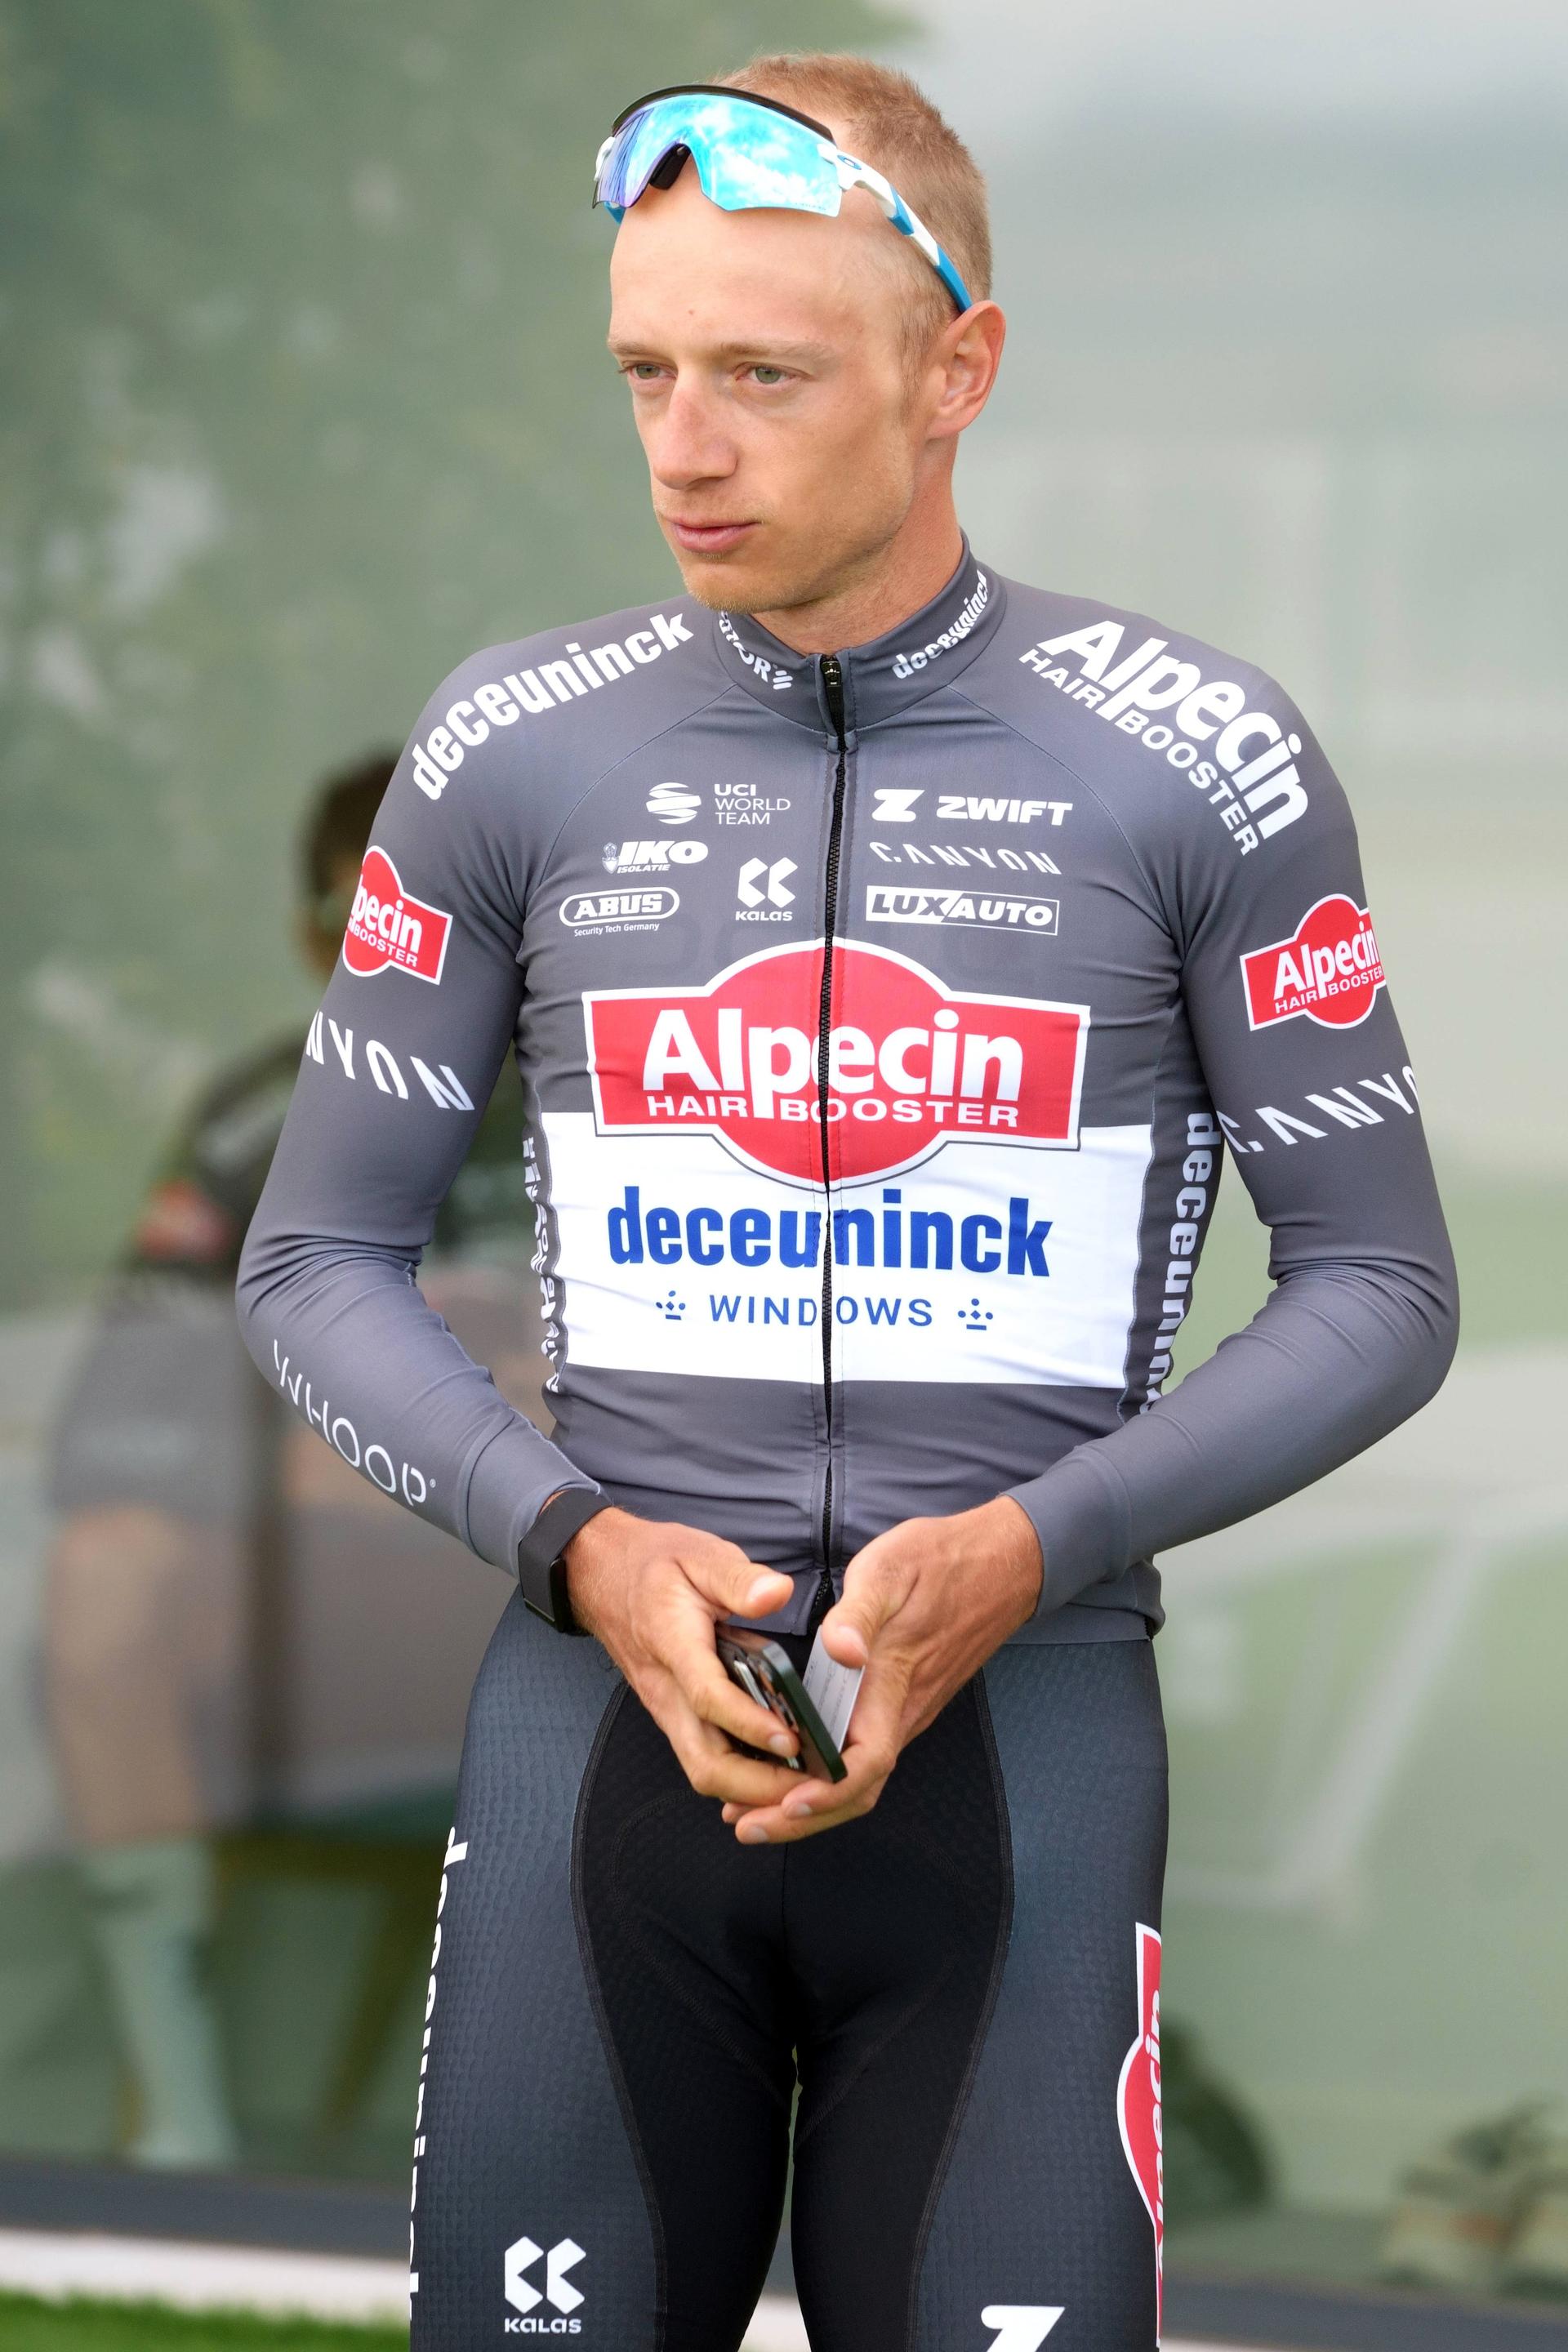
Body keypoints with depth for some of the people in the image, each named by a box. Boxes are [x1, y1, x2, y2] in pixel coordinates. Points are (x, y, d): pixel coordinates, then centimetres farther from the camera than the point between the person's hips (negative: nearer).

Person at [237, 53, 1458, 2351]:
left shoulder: (1193, 761, -2)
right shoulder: (519, 749, 3)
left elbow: (1378, 1287, 3)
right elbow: (319, 1258, 9)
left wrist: (1027, 1550, -12)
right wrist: (579, 1542, -8)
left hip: (1021, 1716, -1)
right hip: (604, 1710, 1)